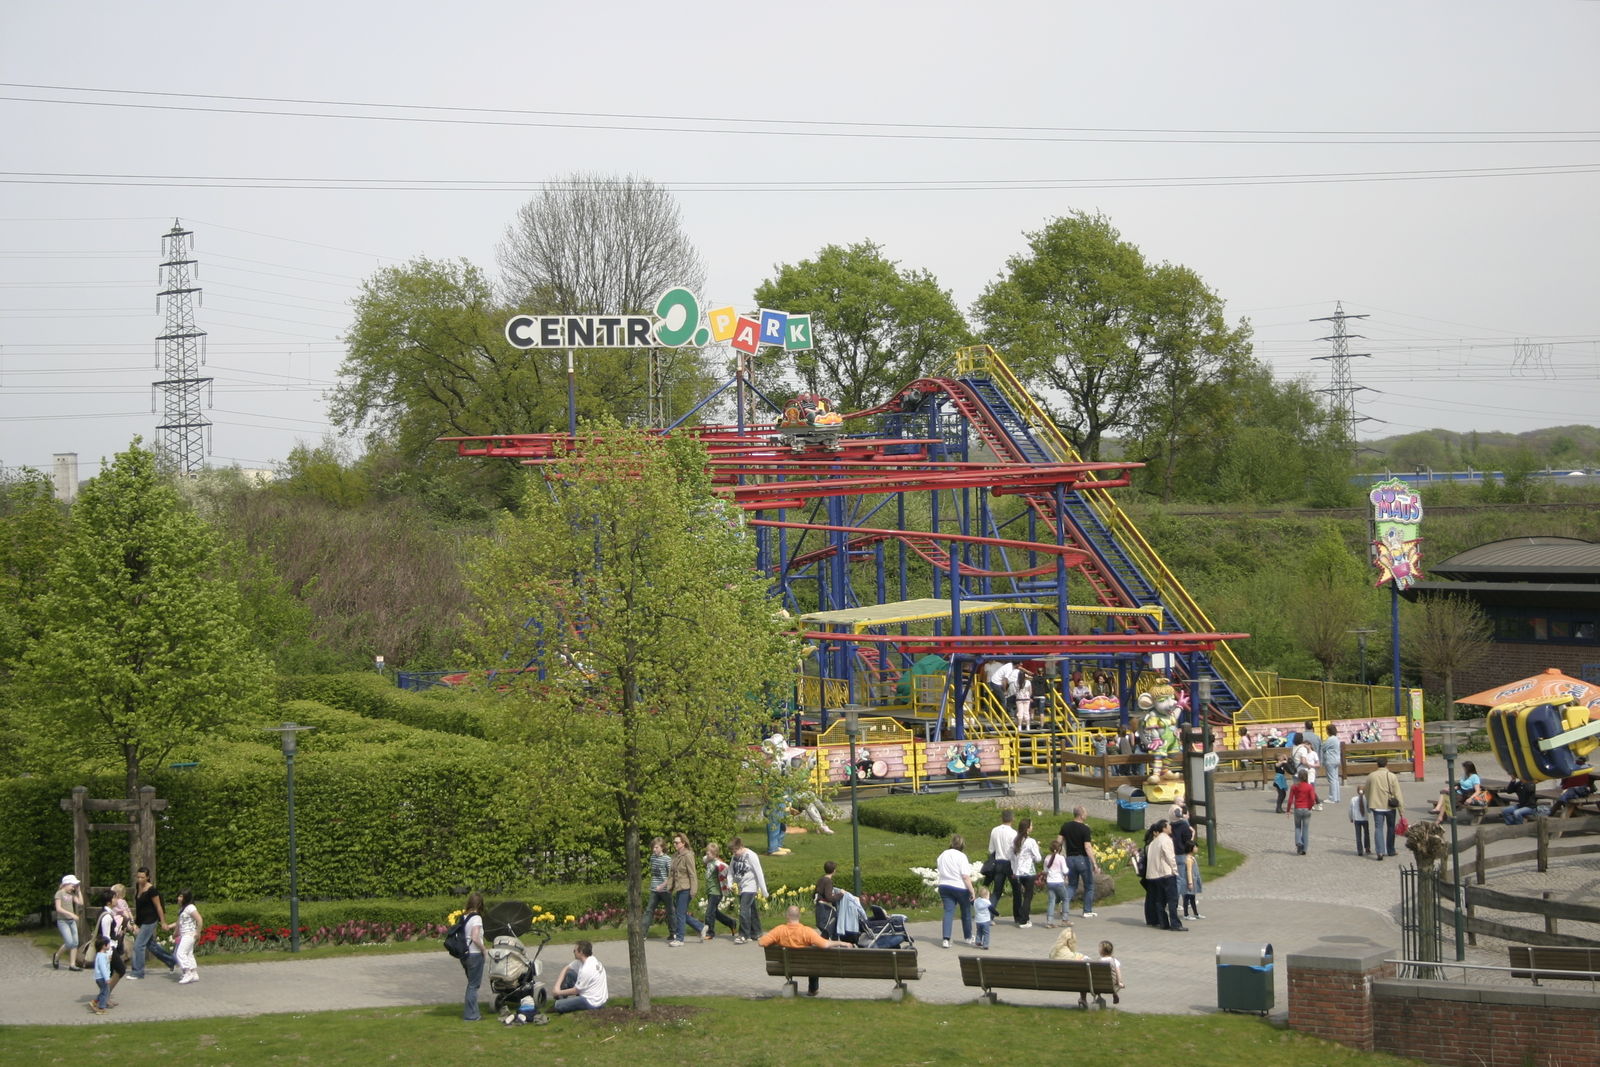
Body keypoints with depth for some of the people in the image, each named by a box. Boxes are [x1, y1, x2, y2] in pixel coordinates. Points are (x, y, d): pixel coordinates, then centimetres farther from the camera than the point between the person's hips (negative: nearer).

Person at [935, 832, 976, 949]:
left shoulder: (942, 855, 7)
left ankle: (946, 939, -14)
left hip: (944, 886, 4)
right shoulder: (961, 856, -12)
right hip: (959, 887, -4)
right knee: (966, 912, 15)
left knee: (948, 912, 1)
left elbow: (938, 871, 12)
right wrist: (972, 891, -14)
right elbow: (965, 876, -17)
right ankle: (968, 937, 28)